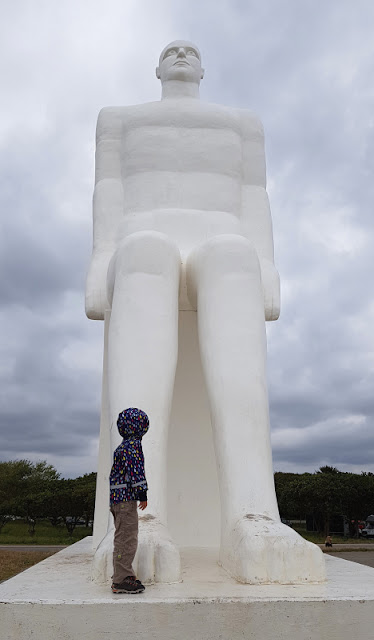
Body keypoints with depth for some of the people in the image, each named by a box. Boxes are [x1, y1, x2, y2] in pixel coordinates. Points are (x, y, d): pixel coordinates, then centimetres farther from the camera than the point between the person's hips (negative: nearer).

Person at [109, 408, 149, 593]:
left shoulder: (122, 446, 19)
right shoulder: (133, 444, -11)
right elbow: (135, 470, -19)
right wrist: (142, 493, -18)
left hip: (118, 498, 10)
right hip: (126, 497, -10)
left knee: (125, 539, 16)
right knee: (126, 539, -6)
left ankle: (125, 576, 23)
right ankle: (121, 580, -2)